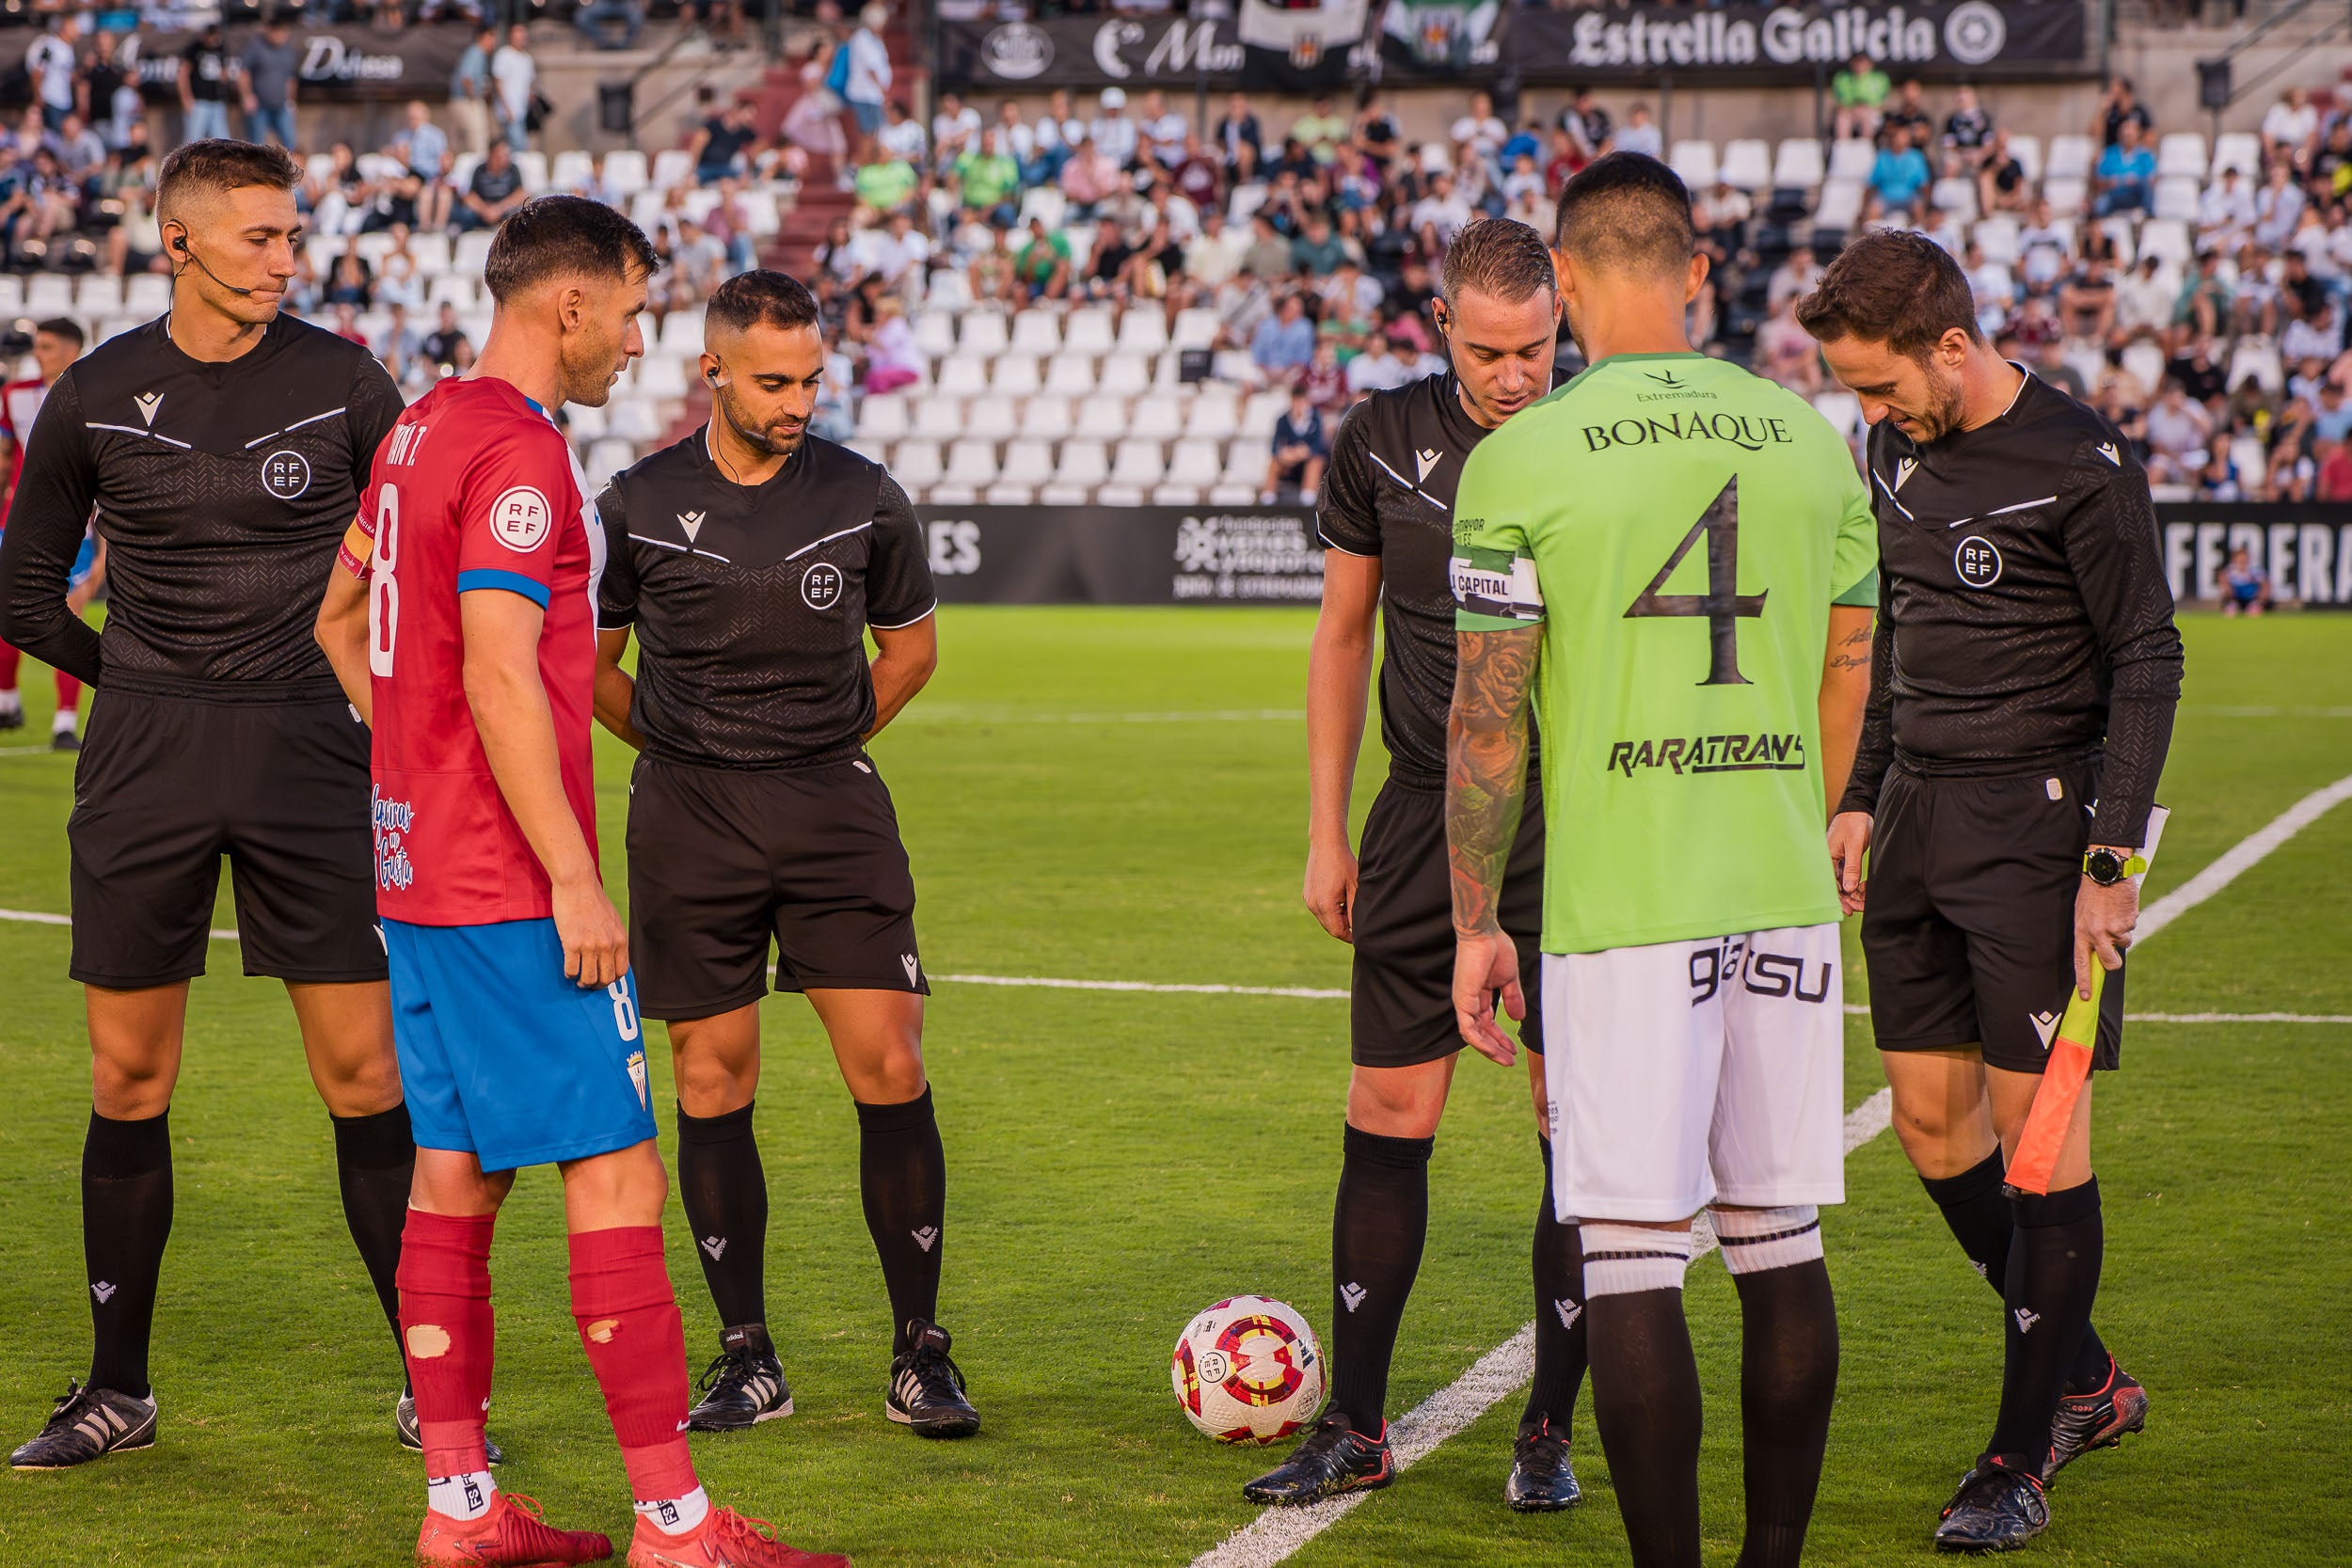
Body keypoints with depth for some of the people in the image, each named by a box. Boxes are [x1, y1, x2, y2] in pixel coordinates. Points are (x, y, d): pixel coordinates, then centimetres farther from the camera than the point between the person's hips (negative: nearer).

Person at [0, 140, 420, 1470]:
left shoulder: (344, 384, 0)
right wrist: (143, 680, 10)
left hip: (311, 750, -1)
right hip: (144, 762, 1)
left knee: (364, 1070, -3)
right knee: (129, 1077, 4)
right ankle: (120, 1388, 15)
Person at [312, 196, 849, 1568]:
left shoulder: (423, 429, 14)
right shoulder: (521, 452, -16)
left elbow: (340, 618, 25)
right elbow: (502, 682, -23)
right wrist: (575, 879, -20)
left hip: (418, 866, 10)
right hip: (512, 886, -10)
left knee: (457, 1174, 11)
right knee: (617, 1175, -7)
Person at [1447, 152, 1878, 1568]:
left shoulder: (1520, 459, -5)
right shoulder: (1814, 440, 7)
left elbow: (1487, 716, -5)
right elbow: (1846, 677, 14)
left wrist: (1476, 922, 3)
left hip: (1620, 906, -4)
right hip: (1788, 896, 4)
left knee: (1633, 1260, -1)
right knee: (1782, 1243, 12)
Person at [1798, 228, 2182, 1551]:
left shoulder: (2083, 467, -12)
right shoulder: (1896, 453, 9)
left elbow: (2148, 664, -9)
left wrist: (2112, 861, -14)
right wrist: (1861, 798, 15)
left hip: (2036, 820, -7)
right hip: (1919, 821, 7)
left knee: (2038, 1128, -5)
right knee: (1932, 1120, 8)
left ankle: (2022, 1462, 2)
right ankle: (2086, 1385, 26)